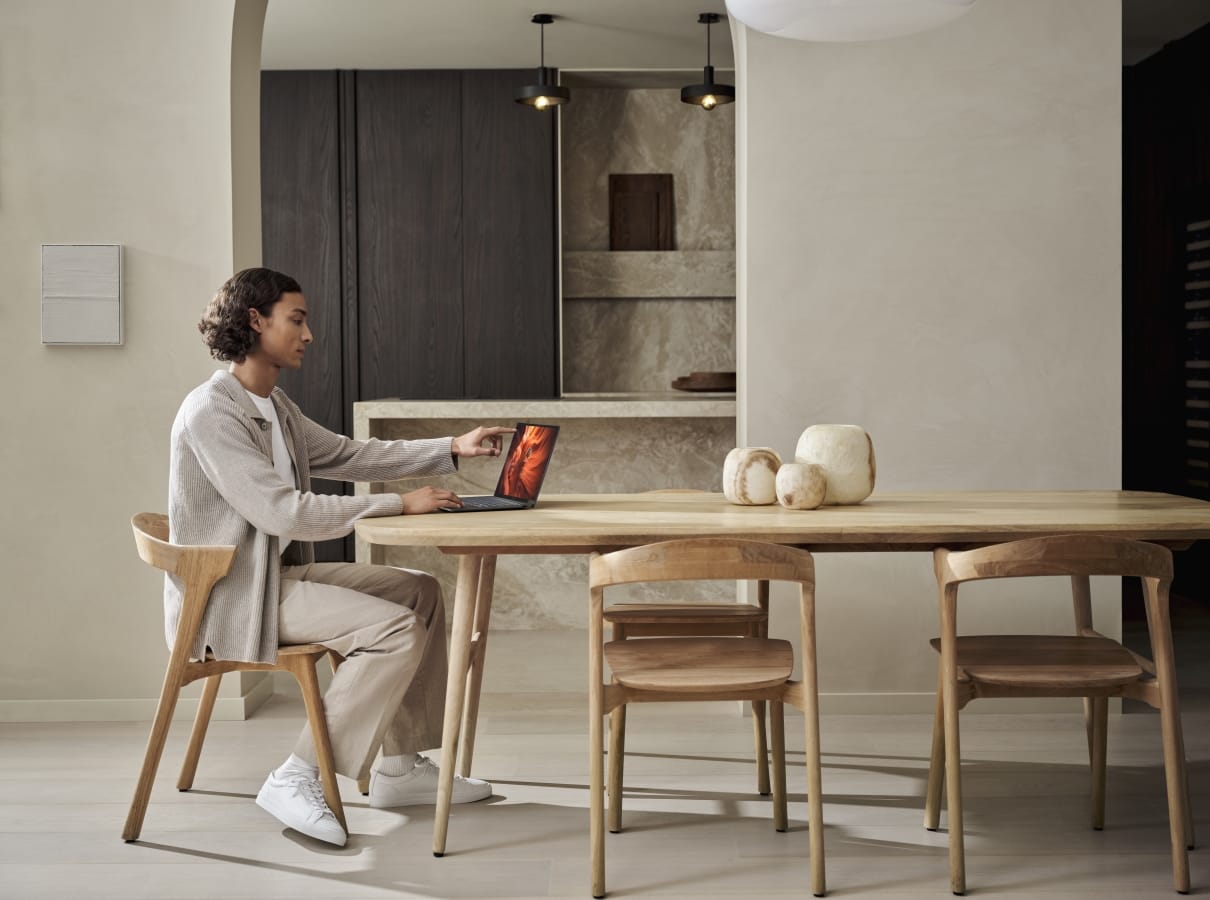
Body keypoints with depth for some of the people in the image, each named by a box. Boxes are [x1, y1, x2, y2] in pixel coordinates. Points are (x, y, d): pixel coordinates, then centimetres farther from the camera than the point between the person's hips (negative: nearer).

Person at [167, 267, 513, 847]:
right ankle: (296, 778, -15)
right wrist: (400, 504, -22)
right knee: (398, 629, -21)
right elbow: (283, 512, -25)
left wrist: (453, 449, 8)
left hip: (278, 574, 10)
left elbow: (347, 455, 18)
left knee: (420, 592, 9)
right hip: (229, 597, -10)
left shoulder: (273, 406, 12)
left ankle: (399, 767, 12)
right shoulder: (211, 412, -19)